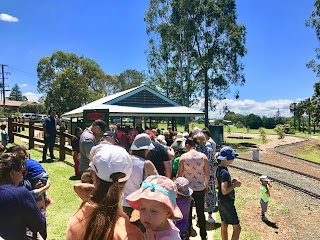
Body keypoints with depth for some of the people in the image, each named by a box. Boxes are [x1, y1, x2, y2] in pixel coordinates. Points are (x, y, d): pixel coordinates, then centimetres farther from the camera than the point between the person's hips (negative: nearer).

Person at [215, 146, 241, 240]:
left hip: (220, 201, 9)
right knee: (237, 228, 4)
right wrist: (235, 185, -16)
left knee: (224, 225, 20)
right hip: (227, 203, -9)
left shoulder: (219, 168, 2)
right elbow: (224, 191, -28)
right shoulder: (225, 172, -26)